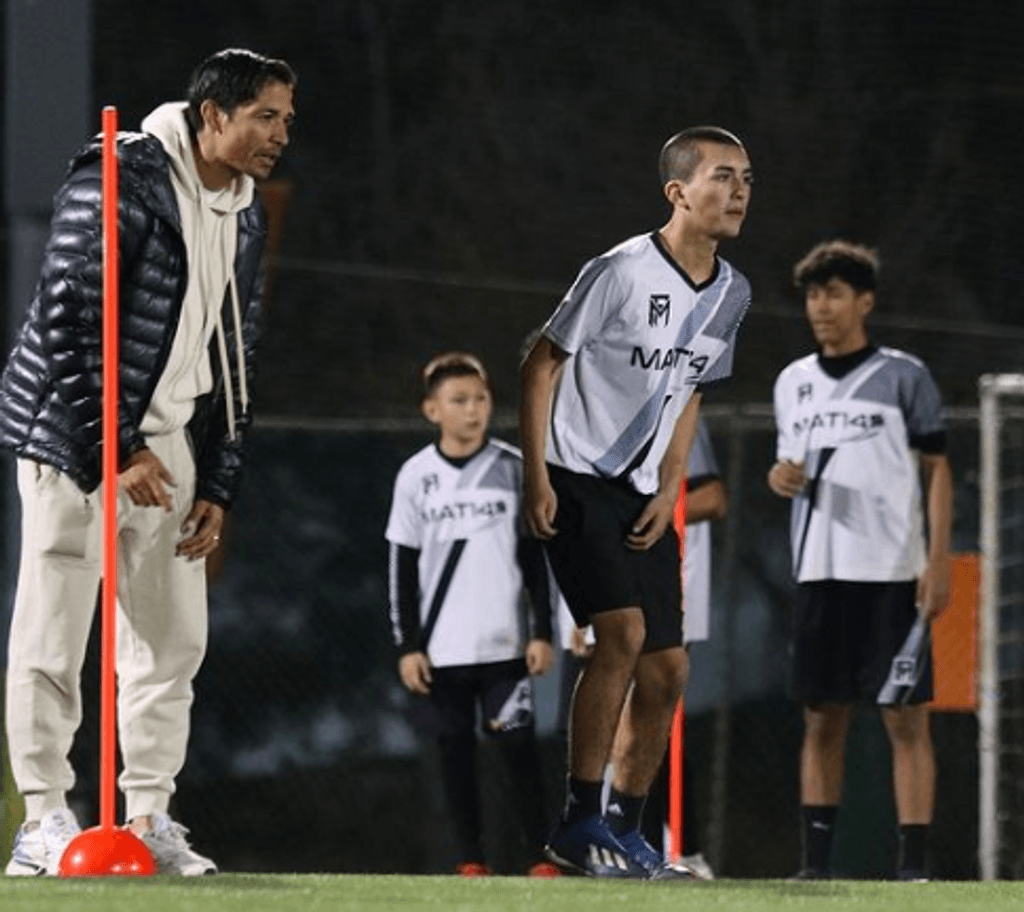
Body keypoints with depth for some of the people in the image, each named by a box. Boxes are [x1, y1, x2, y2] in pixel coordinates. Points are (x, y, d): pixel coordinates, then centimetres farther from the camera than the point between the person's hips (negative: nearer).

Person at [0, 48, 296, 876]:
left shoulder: (246, 217, 10)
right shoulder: (120, 179, -15)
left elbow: (233, 356, 15)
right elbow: (66, 321, -18)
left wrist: (219, 485, 9)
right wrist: (117, 450, -19)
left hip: (168, 443, 8)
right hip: (78, 436, -8)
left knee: (174, 637, 7)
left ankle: (148, 816, 14)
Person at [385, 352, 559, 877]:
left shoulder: (513, 469, 2)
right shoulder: (416, 476, 2)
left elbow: (534, 556, 5)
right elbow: (402, 566, 4)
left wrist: (542, 632, 0)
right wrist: (407, 645, -1)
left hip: (503, 642, -1)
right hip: (440, 647, 1)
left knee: (517, 745, -3)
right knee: (455, 748, 4)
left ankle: (541, 858, 3)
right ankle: (471, 862, 11)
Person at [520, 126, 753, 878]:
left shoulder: (732, 294, 4)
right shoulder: (621, 272, -17)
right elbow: (542, 363, -10)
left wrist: (670, 490, 5)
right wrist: (535, 479, -14)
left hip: (644, 497, 7)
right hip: (577, 478, -7)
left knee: (666, 669, 3)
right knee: (623, 632, -22)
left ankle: (628, 832, 15)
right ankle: (579, 823, -15)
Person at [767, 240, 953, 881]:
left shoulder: (903, 376, -1)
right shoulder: (793, 382, 13)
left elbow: (938, 469, -1)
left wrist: (938, 561, -10)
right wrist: (782, 478, -2)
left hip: (893, 574, -5)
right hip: (820, 573, 5)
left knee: (906, 719, -5)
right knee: (822, 719, 5)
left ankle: (914, 864, -6)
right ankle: (817, 863, 7)